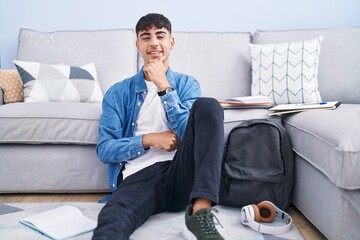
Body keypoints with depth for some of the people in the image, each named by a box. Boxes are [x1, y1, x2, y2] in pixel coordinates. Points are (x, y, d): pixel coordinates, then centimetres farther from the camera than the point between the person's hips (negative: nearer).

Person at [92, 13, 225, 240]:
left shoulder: (187, 84, 17)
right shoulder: (118, 92, 16)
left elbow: (189, 133, 0)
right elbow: (105, 150, 8)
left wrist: (163, 86, -5)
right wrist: (148, 140, -7)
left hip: (180, 175, 4)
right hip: (138, 178, -3)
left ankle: (201, 212, -35)